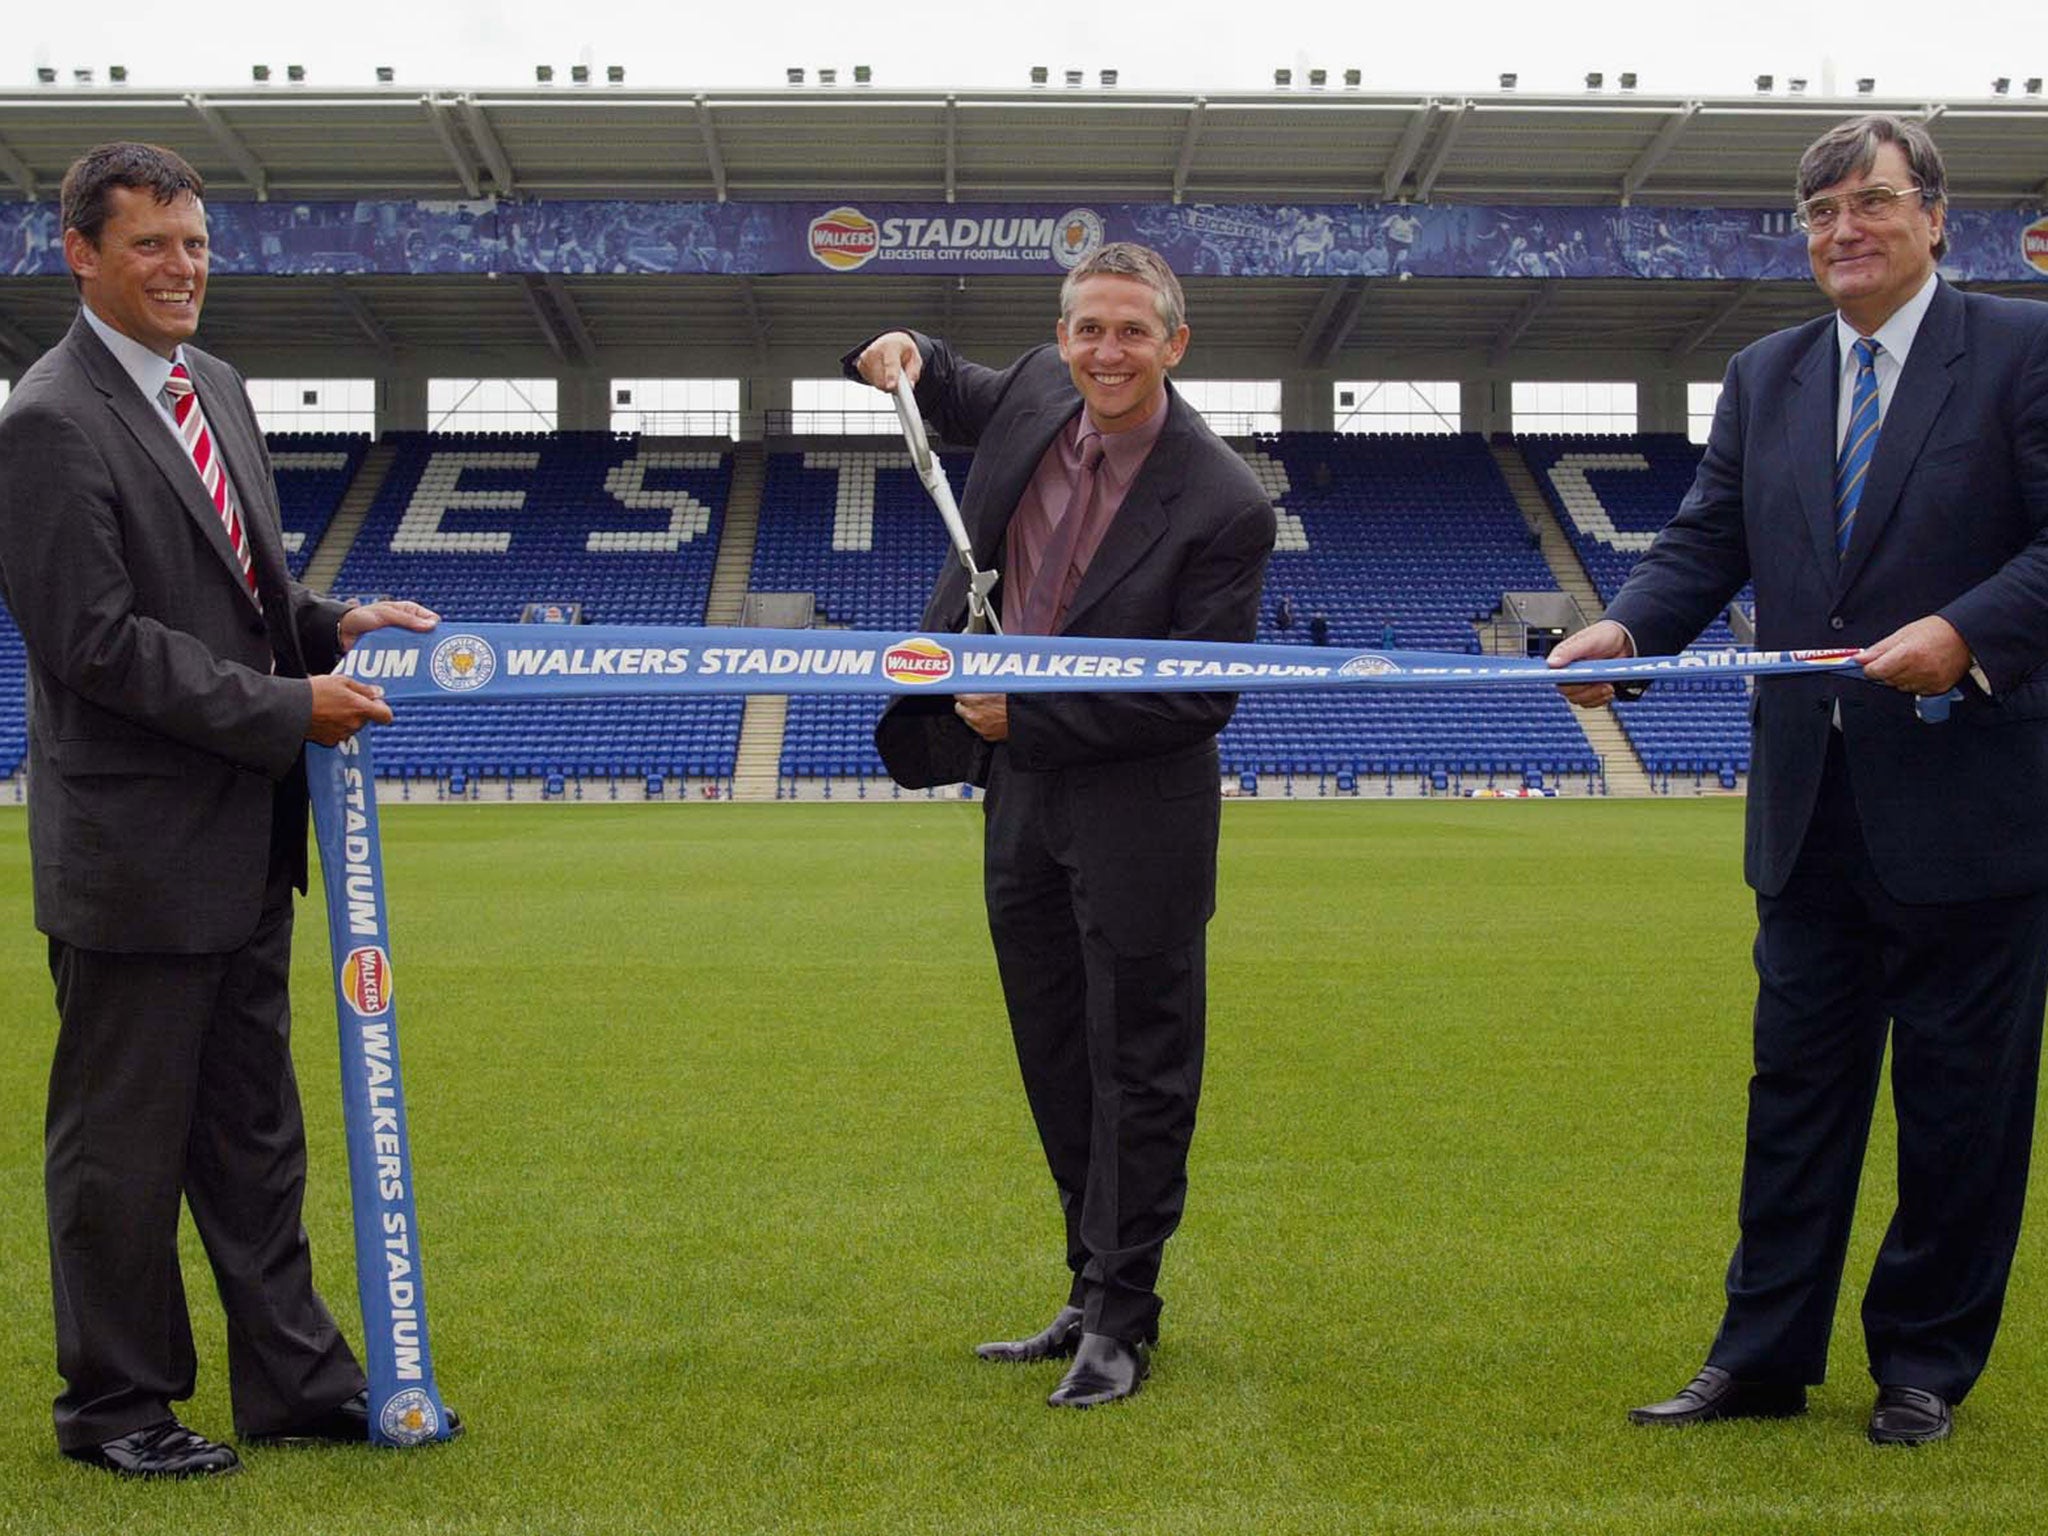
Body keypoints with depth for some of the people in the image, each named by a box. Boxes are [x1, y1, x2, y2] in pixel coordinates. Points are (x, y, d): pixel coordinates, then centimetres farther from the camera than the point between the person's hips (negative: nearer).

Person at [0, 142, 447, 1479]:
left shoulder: (217, 388, 12)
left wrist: (331, 623, 2)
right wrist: (285, 707, -18)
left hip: (243, 839, 9)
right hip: (134, 851, -9)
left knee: (253, 1131, 16)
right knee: (124, 1141, 5)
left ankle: (291, 1378, 27)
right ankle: (115, 1405, 20)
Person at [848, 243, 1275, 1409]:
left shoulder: (1223, 504, -20)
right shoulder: (1040, 390, -2)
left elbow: (1204, 695, -19)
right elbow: (951, 397, 21)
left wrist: (1029, 713, -21)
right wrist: (904, 353, -2)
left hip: (1135, 807, -7)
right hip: (1019, 786, 7)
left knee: (1138, 1066, 2)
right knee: (1057, 1063, 15)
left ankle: (1120, 1321, 13)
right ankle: (1096, 1294, 28)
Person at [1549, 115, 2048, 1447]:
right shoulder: (1765, 377, 12)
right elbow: (1707, 545, 6)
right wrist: (1624, 630, -12)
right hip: (1814, 803, 5)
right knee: (1797, 1083, 10)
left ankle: (1927, 1365, 21)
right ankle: (1764, 1360, 19)